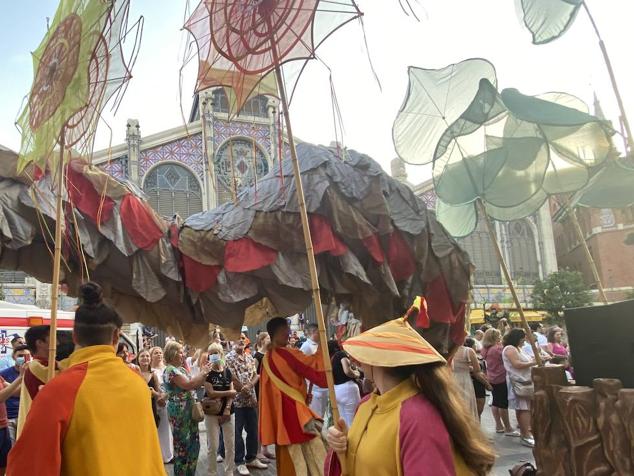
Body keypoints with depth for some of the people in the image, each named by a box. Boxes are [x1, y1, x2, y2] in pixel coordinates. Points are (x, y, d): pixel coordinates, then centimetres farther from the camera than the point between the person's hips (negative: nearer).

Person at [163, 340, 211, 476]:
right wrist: (203, 372, -13)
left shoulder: (181, 369, 14)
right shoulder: (170, 370, -14)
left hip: (189, 409, 9)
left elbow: (195, 385, 16)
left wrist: (204, 374, 2)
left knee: (194, 444, 13)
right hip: (179, 411, -9)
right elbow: (188, 385, -22)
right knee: (182, 445, 1)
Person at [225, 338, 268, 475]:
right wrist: (244, 391, -9)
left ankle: (252, 458, 26)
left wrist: (248, 386, -12)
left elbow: (256, 375, 7)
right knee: (237, 432, 4)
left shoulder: (249, 357, 10)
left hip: (251, 399, 6)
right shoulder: (229, 358, -8)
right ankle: (240, 462, 15)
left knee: (253, 430, 12)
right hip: (237, 399, -6)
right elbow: (232, 378, -13)